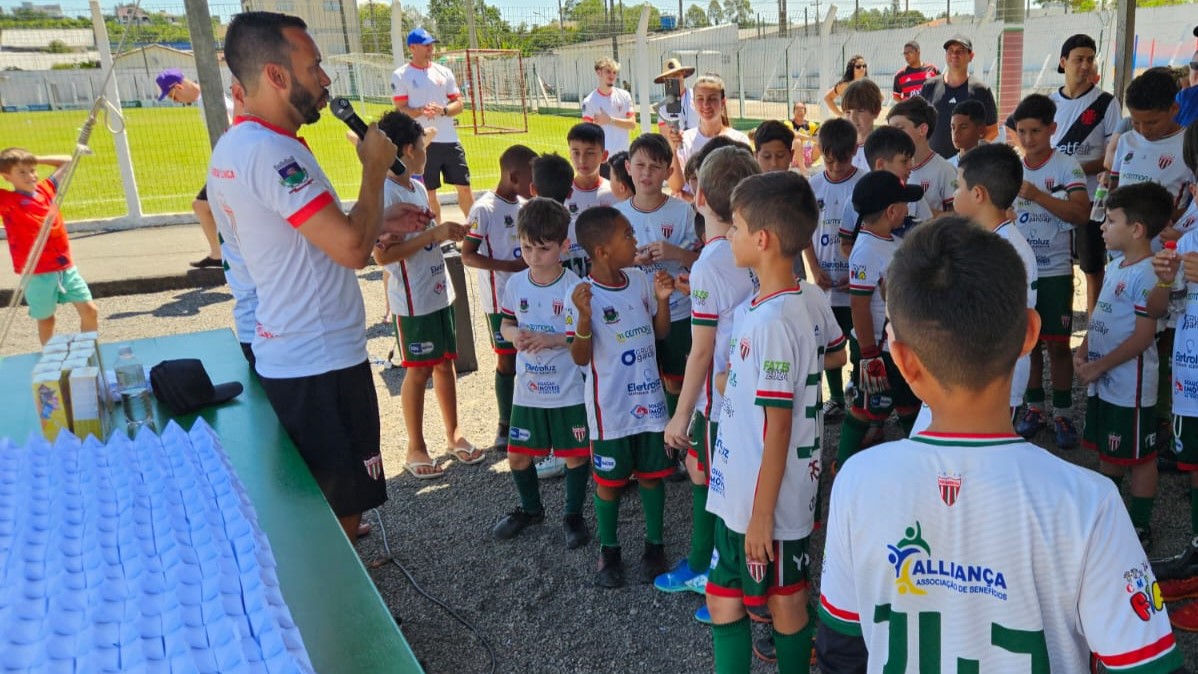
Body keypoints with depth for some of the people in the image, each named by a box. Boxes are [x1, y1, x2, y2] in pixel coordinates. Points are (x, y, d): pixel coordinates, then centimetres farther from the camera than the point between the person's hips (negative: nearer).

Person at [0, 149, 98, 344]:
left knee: (90, 311, 3)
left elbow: (67, 161, 18)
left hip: (66, 266, 4)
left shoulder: (46, 188, 5)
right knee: (45, 318, 9)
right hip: (37, 273, -4)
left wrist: (36, 159, 9)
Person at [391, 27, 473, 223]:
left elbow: (459, 104, 8)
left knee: (464, 186, 7)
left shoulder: (444, 72, 10)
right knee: (429, 192, 4)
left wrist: (442, 110, -13)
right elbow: (401, 110, -6)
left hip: (449, 140, 3)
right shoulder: (400, 75, -1)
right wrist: (421, 111, -26)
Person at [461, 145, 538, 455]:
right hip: (501, 298, -6)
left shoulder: (524, 205, 6)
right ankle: (506, 424, 17)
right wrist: (509, 266, -23)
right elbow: (467, 256, -15)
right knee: (507, 360, 3)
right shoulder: (484, 210, -14)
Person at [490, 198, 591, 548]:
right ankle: (531, 508, 38)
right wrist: (514, 334, -14)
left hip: (569, 391, -4)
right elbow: (506, 324, 9)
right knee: (518, 454, 13)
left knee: (575, 455, 7)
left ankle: (573, 515, 29)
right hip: (527, 390, 4)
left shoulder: (575, 287, -14)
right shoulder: (515, 284, -1)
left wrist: (553, 339, -27)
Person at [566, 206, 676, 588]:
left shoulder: (640, 280, 0)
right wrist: (584, 317, -33)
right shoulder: (583, 295, -16)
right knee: (609, 480, 11)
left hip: (649, 398, 5)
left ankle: (655, 545, 33)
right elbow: (580, 359, -17)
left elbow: (660, 333, 11)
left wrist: (662, 298, -6)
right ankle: (608, 550, 30)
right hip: (611, 406, -4)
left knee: (652, 473, 15)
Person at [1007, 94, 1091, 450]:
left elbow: (1082, 214, -19)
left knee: (1058, 344, 3)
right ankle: (1034, 408, 22)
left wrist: (1037, 195, -26)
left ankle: (1063, 414, 15)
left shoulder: (1067, 167, -6)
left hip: (1055, 271, -3)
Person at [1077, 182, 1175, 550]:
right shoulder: (1114, 267, 8)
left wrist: (1099, 367, -18)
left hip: (1130, 385, -9)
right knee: (1107, 450, 21)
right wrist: (1082, 353, 0)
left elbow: (1144, 335, -22)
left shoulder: (1146, 274, -20)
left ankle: (1141, 528, 19)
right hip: (1103, 381, 9)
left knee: (1139, 456, 5)